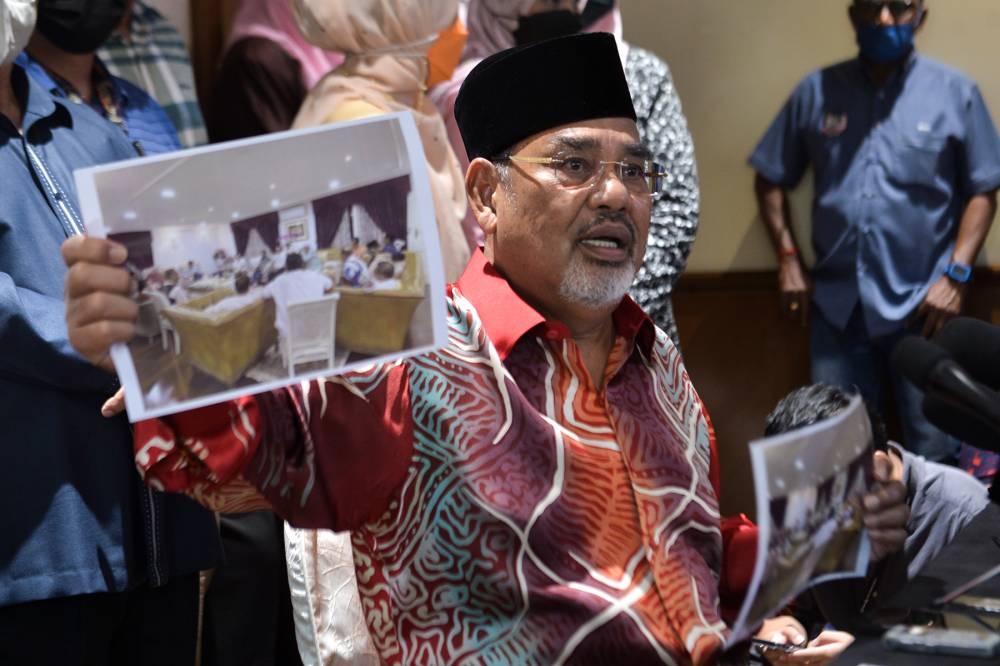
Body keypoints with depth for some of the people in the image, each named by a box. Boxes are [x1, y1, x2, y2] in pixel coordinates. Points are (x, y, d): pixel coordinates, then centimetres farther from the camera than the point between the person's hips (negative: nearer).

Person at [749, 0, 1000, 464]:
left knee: (933, 455, 5)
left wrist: (956, 274, -8)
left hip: (922, 304, -2)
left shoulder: (955, 92, 0)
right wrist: (788, 257, 1)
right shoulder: (816, 91, 5)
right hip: (837, 304, 2)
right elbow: (771, 179, 11)